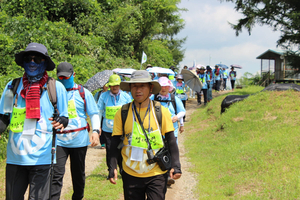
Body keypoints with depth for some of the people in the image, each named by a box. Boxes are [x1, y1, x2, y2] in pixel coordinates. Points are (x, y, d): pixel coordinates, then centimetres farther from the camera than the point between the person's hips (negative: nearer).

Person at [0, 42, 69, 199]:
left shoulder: (56, 87, 1)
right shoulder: (13, 86, 6)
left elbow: (64, 117, 5)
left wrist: (60, 123, -18)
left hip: (41, 157, -2)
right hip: (15, 156, 3)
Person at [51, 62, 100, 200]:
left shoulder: (84, 93, 5)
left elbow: (94, 114, 6)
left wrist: (95, 131, -10)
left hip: (79, 140, 1)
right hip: (59, 140, 0)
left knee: (78, 174, 13)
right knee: (56, 174, -12)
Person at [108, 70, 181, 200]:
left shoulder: (161, 112, -1)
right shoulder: (122, 113, 0)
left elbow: (171, 141, 2)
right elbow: (115, 143, 4)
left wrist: (175, 166, -7)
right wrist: (113, 167, -5)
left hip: (157, 174, -1)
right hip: (130, 175, 1)